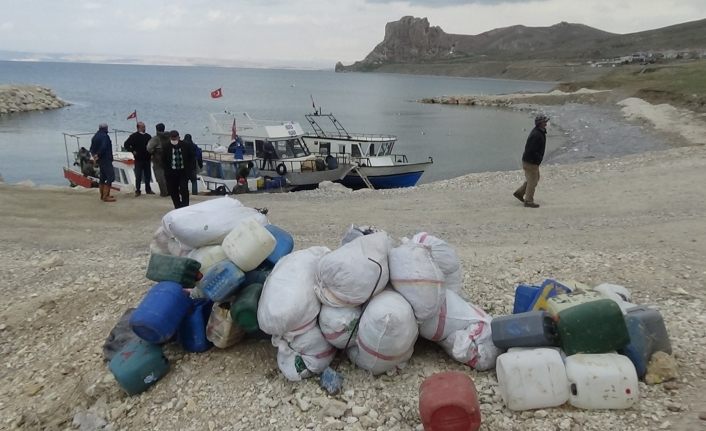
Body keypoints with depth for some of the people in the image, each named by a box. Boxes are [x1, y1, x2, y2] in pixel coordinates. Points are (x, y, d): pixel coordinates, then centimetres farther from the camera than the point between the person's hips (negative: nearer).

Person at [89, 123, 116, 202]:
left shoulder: (95, 136, 14)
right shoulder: (105, 136, -15)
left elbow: (92, 148, 17)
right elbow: (103, 147, -26)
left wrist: (95, 155, 5)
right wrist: (98, 155, -15)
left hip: (100, 160, 10)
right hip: (105, 159, -10)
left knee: (102, 177, 17)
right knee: (110, 176, -9)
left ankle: (102, 195, 23)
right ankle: (106, 196, -14)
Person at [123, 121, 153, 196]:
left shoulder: (148, 136, 11)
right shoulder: (134, 136, -2)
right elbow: (126, 144, -3)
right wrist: (132, 151, -9)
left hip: (147, 159, 4)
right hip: (138, 159, -4)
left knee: (148, 175, 10)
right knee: (138, 176, -1)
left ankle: (148, 189, 21)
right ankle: (137, 191, 5)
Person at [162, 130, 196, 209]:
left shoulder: (185, 146, -3)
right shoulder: (167, 147, -3)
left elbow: (192, 158, 5)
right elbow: (163, 160, 6)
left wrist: (189, 169, -3)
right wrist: (167, 170, -2)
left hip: (183, 171, -1)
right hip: (172, 172, 1)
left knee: (184, 190, -10)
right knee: (173, 191, 5)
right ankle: (178, 207, 19)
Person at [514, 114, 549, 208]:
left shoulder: (540, 132, 8)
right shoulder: (536, 135, -26)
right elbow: (531, 151, -30)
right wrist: (539, 158, -19)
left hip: (533, 161, 10)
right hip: (531, 162, -10)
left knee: (535, 178, 22)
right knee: (532, 181, 1)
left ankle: (519, 193, 28)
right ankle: (528, 201, 13)